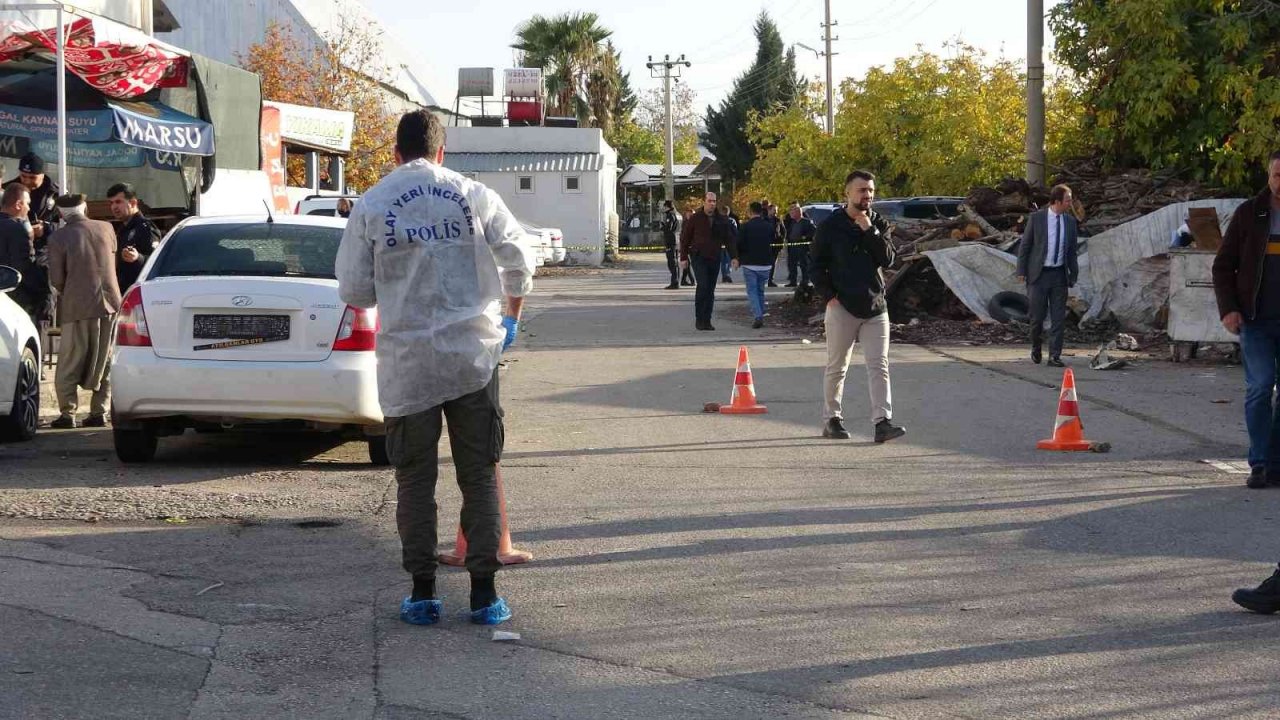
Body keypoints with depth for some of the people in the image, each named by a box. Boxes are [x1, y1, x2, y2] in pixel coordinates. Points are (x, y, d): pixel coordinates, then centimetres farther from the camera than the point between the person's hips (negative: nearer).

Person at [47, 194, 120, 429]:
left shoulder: (58, 237, -5)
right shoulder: (107, 229, 6)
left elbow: (56, 278, -4)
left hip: (78, 306, -3)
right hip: (110, 303, 4)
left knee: (68, 365, 4)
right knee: (105, 362, 11)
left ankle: (68, 413, -1)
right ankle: (99, 412, 10)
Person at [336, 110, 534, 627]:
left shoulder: (370, 206, -2)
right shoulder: (473, 196, 0)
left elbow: (354, 290, 0)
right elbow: (519, 262, 4)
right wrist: (511, 317, 22)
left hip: (406, 361, 0)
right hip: (473, 353, 1)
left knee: (414, 478, 9)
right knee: (479, 475, 8)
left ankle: (423, 593, 11)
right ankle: (484, 594, 8)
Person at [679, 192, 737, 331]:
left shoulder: (721, 220, 7)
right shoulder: (695, 218, -2)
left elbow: (729, 239, 10)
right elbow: (684, 238, 2)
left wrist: (734, 256, -1)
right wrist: (683, 258, -2)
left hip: (714, 259, 4)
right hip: (698, 258, -4)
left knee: (710, 290, 5)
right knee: (703, 286, -18)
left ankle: (706, 321, 11)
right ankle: (699, 319, -9)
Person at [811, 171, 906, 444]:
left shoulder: (879, 224, 9)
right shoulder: (831, 226, 0)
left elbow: (887, 259, -4)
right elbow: (817, 265, 1)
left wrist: (869, 231, -12)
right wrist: (828, 295, -9)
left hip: (875, 307, 3)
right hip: (842, 307, -2)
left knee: (879, 366, -6)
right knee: (837, 367, 6)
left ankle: (882, 422, -11)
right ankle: (833, 419, 19)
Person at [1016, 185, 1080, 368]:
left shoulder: (1070, 221, 6)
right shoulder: (1036, 218, -5)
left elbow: (1071, 251, 13)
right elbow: (1024, 246, -1)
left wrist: (1074, 274, 11)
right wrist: (1021, 271, -5)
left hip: (1059, 275, 3)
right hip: (1038, 274, -3)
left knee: (1058, 317, -1)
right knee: (1037, 316, 2)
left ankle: (1054, 356, 2)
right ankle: (1036, 348, 26)